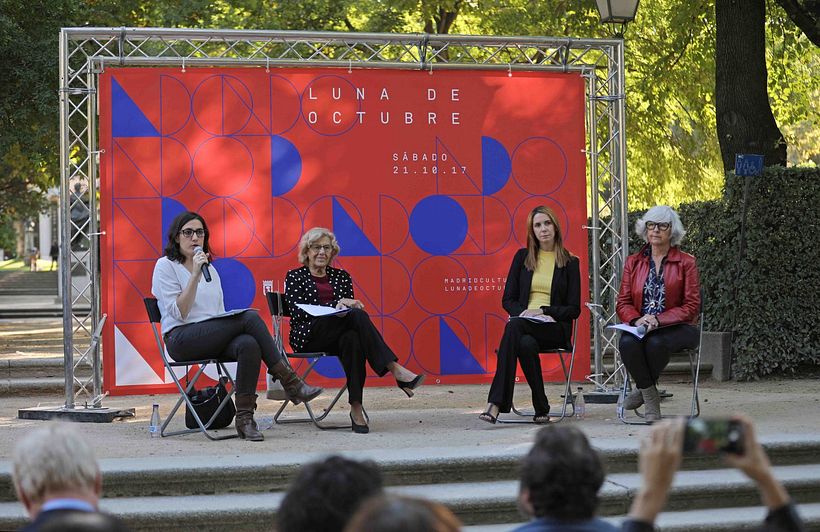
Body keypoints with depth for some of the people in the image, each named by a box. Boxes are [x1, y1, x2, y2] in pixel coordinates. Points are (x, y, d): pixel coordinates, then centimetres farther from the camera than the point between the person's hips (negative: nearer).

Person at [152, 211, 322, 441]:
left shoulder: (210, 270, 23)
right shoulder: (165, 266, 3)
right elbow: (179, 313, -9)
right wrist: (195, 275, -15)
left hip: (214, 339, 6)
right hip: (181, 340, -6)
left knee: (249, 344, -32)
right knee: (249, 317, -27)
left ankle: (244, 418, -33)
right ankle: (289, 382, -23)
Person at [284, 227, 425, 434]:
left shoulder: (341, 277, 24)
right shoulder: (295, 277, 12)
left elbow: (351, 307, 16)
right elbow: (297, 311, -5)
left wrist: (350, 306, -10)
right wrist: (334, 306, -15)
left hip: (337, 336, 3)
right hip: (308, 337, -3)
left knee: (352, 339, -39)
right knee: (358, 316, -32)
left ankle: (356, 408, -45)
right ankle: (395, 370, -41)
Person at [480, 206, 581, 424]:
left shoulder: (570, 263, 8)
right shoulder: (522, 257, 15)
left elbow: (574, 309, 4)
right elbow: (508, 299, 12)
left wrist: (543, 311, -11)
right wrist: (522, 312, -10)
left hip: (556, 327, -2)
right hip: (524, 323, 2)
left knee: (514, 327, -36)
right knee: (527, 344, -38)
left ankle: (496, 402, -36)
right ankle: (541, 408, -33)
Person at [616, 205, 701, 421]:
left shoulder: (686, 262, 3)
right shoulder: (633, 262, 13)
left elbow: (691, 306, -4)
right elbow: (623, 302, 9)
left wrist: (658, 320, -18)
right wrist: (637, 320, -15)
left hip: (676, 327, -2)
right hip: (640, 327, 3)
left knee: (656, 343, -37)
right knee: (627, 343, -33)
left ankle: (642, 388, -9)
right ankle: (650, 395, -15)